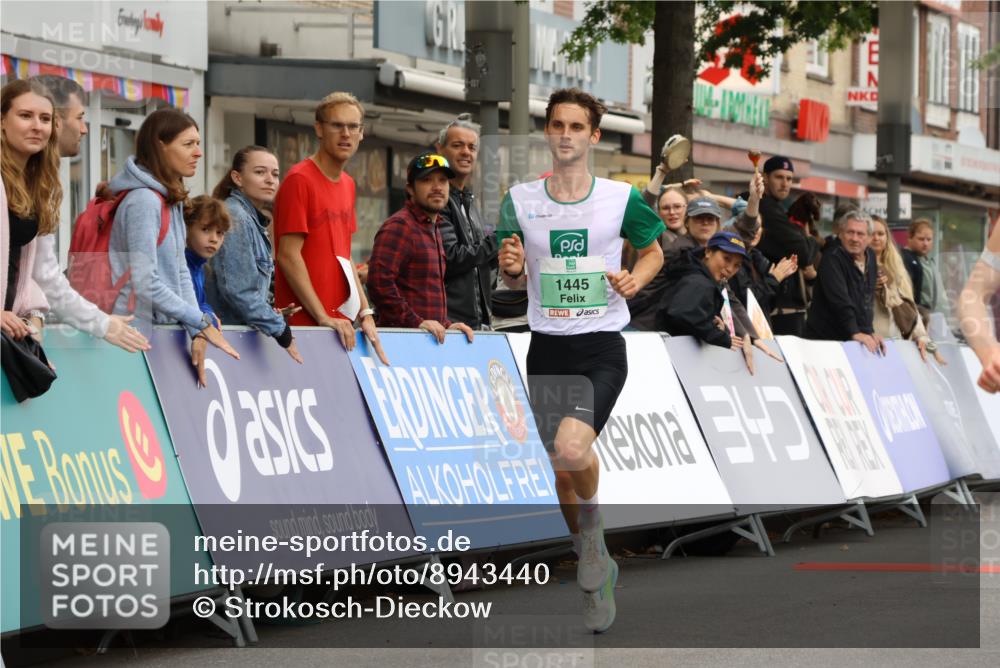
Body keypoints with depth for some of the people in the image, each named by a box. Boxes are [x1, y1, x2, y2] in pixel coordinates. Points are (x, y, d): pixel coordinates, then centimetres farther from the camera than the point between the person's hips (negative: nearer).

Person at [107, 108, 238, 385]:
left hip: (164, 327, 9)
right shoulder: (143, 201, -16)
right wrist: (202, 323, -14)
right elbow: (146, 286, -21)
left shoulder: (172, 200, 14)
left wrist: (196, 332, -1)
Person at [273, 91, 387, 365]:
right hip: (304, 322, -8)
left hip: (341, 325, 8)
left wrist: (365, 312, 9)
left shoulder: (348, 185, 16)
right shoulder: (299, 180, -9)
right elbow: (289, 256, -13)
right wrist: (323, 318, -16)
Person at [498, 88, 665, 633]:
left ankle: (592, 524, 3)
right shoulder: (520, 200, 2)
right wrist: (511, 267, -11)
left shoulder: (621, 198, -3)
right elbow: (515, 281, 12)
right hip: (547, 348, 3)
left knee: (572, 450, -28)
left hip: (602, 347, -3)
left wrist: (636, 278, -7)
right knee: (562, 471, 9)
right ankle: (596, 572, 29)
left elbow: (654, 251, 14)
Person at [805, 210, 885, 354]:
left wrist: (869, 331, 8)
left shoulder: (870, 256, 9)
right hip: (825, 338, -6)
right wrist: (855, 333, -36)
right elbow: (841, 302, -26)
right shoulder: (832, 260, -14)